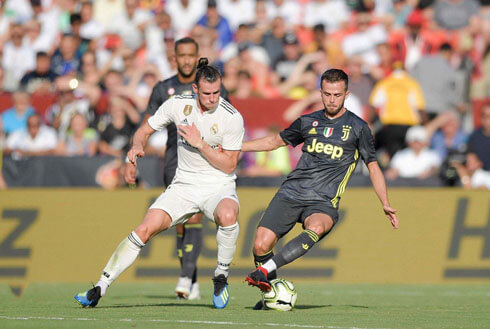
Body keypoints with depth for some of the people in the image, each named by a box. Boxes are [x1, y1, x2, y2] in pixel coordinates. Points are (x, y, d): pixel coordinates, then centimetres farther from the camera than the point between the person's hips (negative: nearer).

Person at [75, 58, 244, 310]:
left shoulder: (232, 117, -14)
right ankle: (100, 289, -6)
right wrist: (137, 146, -13)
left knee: (227, 216, -38)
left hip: (219, 186, -3)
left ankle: (221, 277, -13)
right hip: (184, 184, 3)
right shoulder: (178, 104, -5)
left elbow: (229, 165, -11)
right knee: (145, 229, -14)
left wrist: (200, 143, -20)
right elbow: (145, 130, 9)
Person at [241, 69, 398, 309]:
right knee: (261, 244, -15)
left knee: (315, 228, -38)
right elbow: (276, 141, 28)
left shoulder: (357, 127, 4)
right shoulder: (308, 122, 13)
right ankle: (270, 292, 10)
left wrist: (385, 205, 3)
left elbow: (373, 165, 12)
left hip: (323, 202, -3)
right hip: (291, 193, 3)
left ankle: (265, 271, -44)